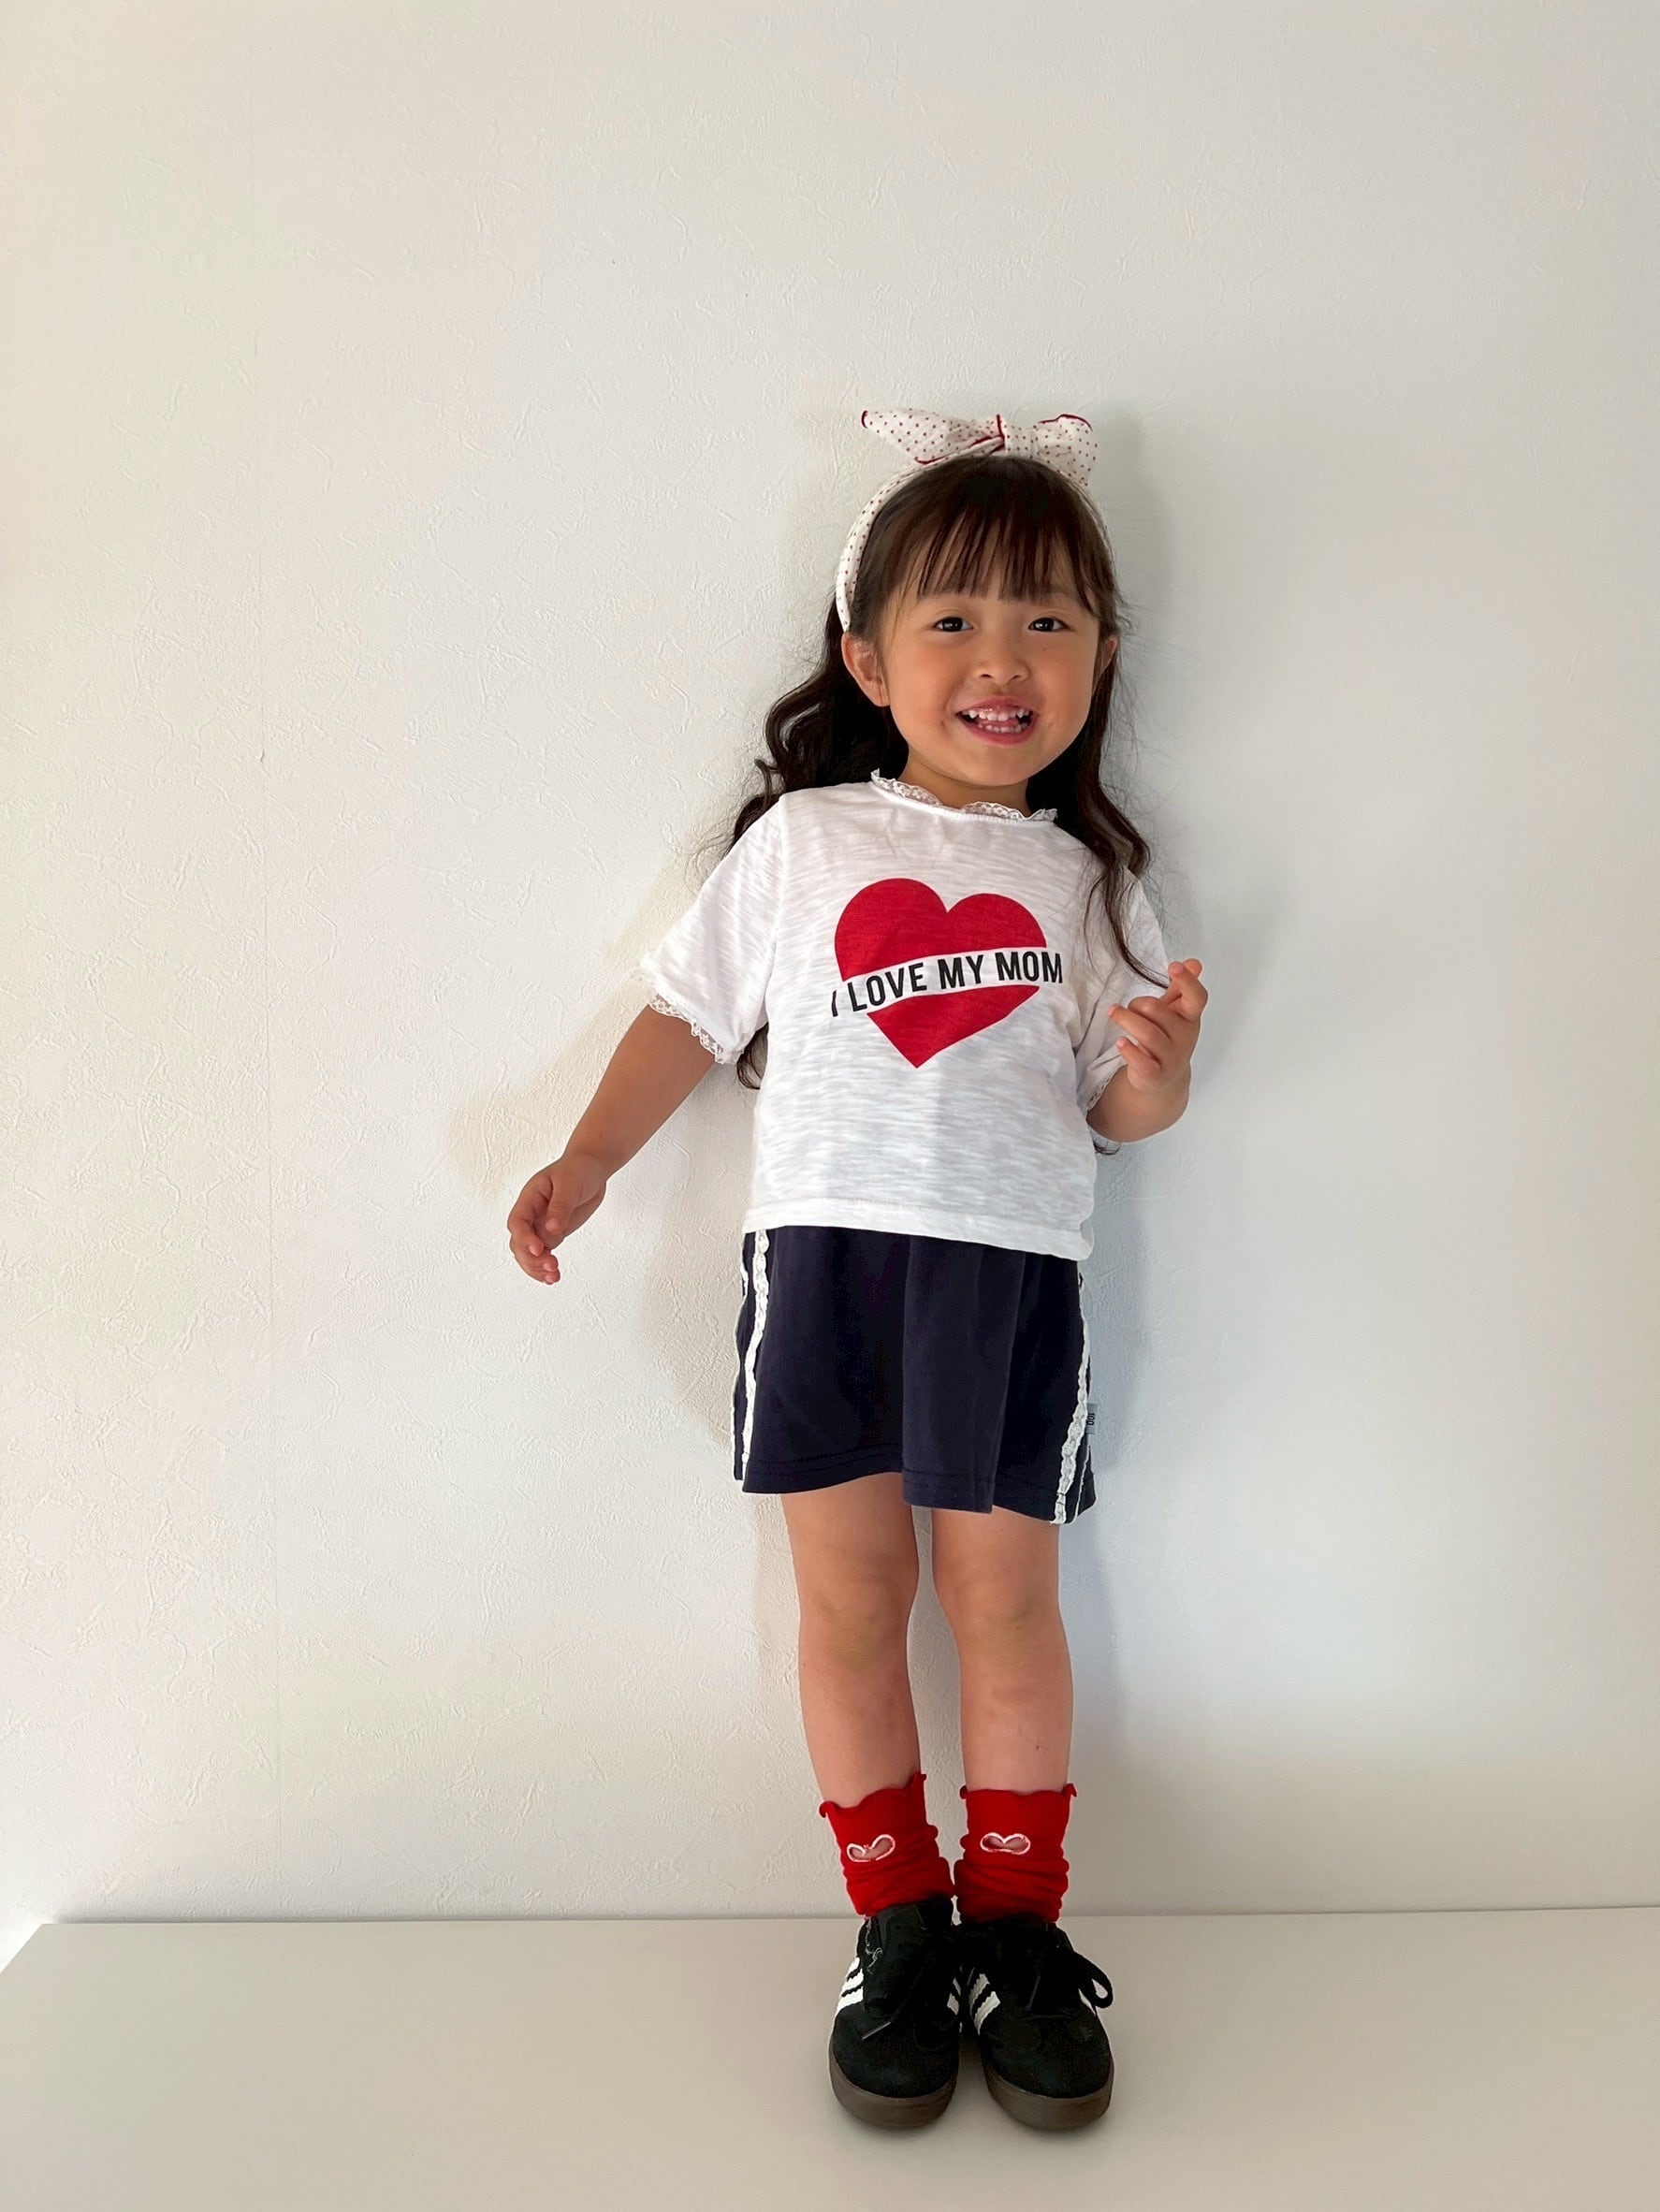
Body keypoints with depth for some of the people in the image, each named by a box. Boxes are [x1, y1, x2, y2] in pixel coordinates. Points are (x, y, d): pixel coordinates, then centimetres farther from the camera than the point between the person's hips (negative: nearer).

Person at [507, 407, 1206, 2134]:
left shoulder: (1086, 876, 10)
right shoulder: (799, 841, 9)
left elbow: (1118, 1109, 9)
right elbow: (692, 1012, 12)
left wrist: (1161, 1070, -13)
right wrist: (587, 1160, 4)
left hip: (1011, 1264, 0)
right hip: (825, 1246, 1)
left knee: (1000, 1596, 5)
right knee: (847, 1590, 6)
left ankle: (1016, 1920, 25)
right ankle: (897, 1922, 24)